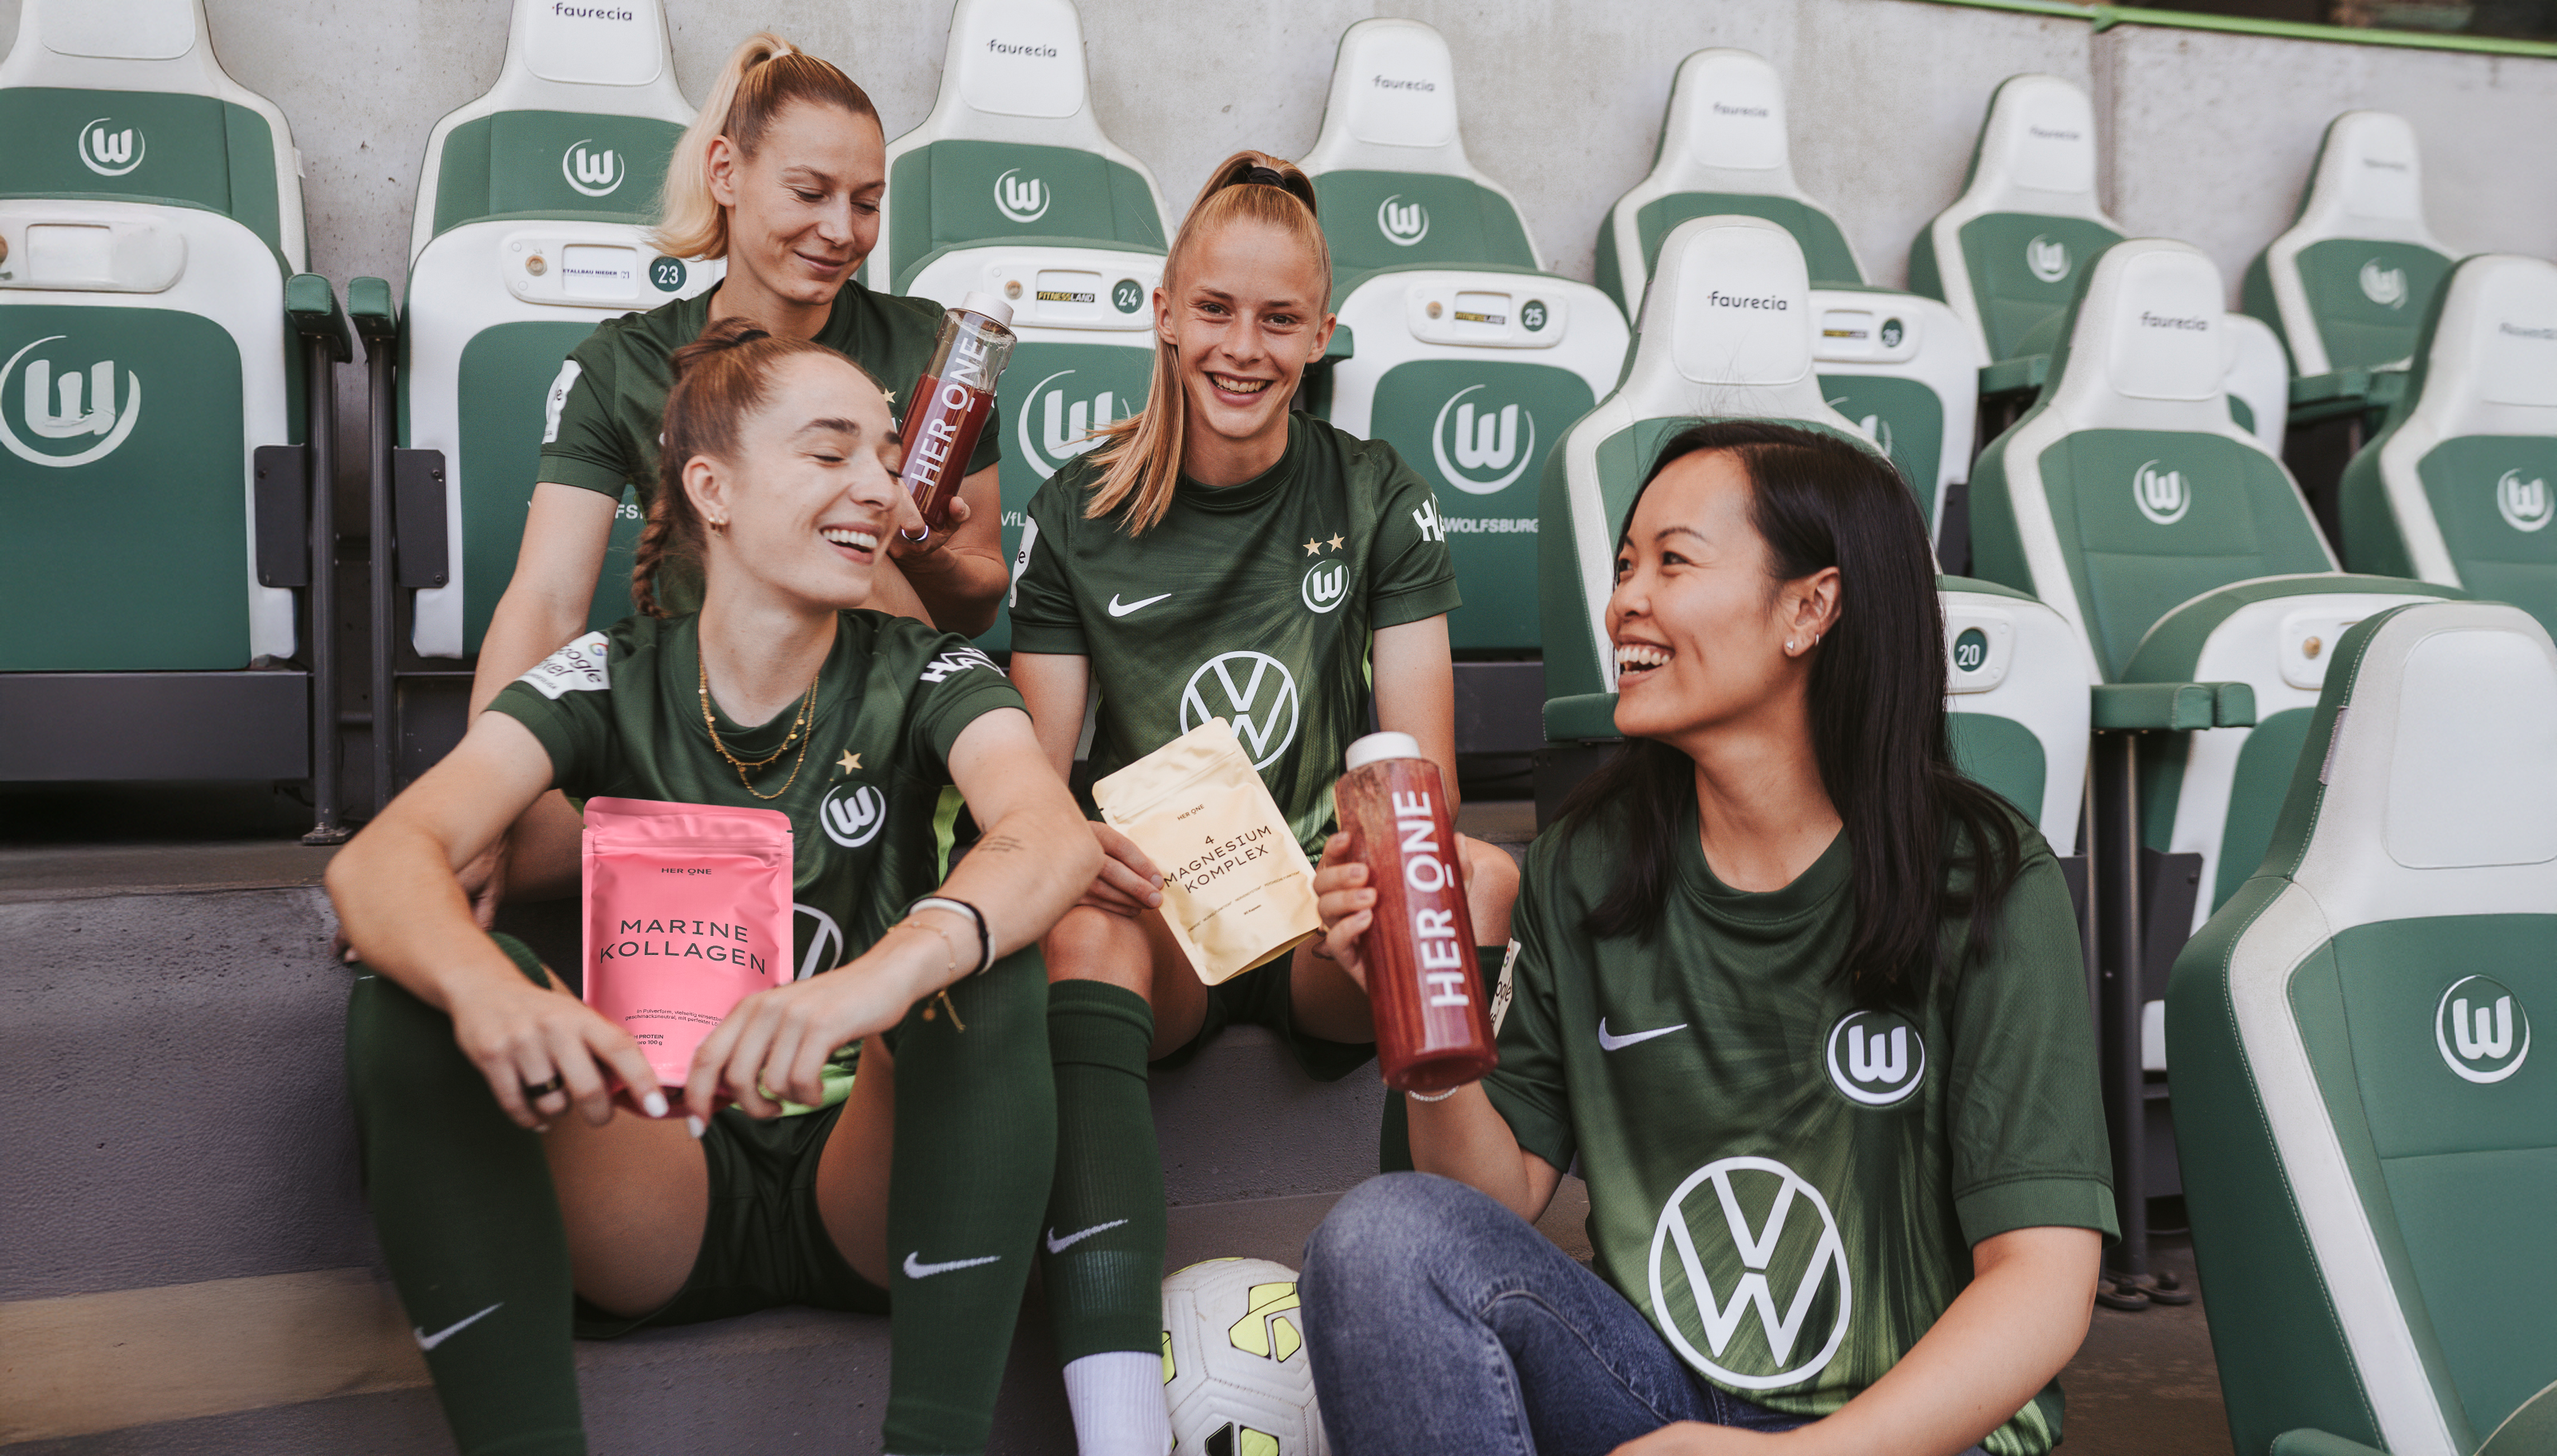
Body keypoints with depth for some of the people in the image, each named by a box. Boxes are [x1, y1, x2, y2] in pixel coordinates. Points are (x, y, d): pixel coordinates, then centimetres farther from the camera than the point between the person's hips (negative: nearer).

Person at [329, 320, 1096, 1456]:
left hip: (866, 1188, 0)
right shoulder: (611, 682, -2)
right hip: (665, 1201, 1)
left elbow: (1057, 837, -26)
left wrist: (888, 974, -48)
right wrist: (485, 989, -43)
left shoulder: (923, 678, -3)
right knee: (416, 993, -21)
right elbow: (378, 861, -19)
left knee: (981, 954, -28)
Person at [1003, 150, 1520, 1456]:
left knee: (1487, 881, -32)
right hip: (1156, 914, 0)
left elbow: (1425, 775, -1)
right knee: (1082, 928, -36)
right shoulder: (1076, 518, 4)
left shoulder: (1379, 501, 4)